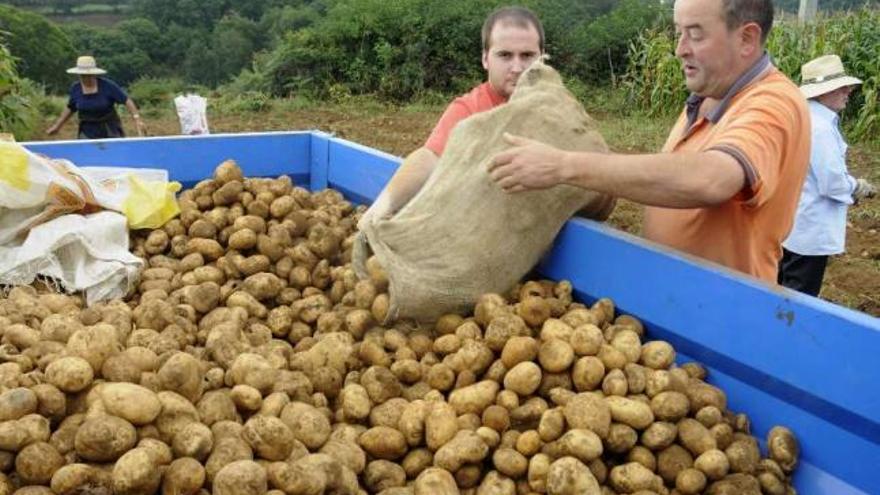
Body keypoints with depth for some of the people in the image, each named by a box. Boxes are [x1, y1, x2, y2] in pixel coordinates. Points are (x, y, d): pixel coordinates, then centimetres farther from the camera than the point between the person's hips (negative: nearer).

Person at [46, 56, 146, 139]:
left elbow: (127, 101, -13)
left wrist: (137, 119, -25)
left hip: (110, 132, -2)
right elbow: (70, 108, 15)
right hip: (88, 133, 2)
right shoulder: (75, 89, -1)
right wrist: (57, 126, 18)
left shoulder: (107, 86, -12)